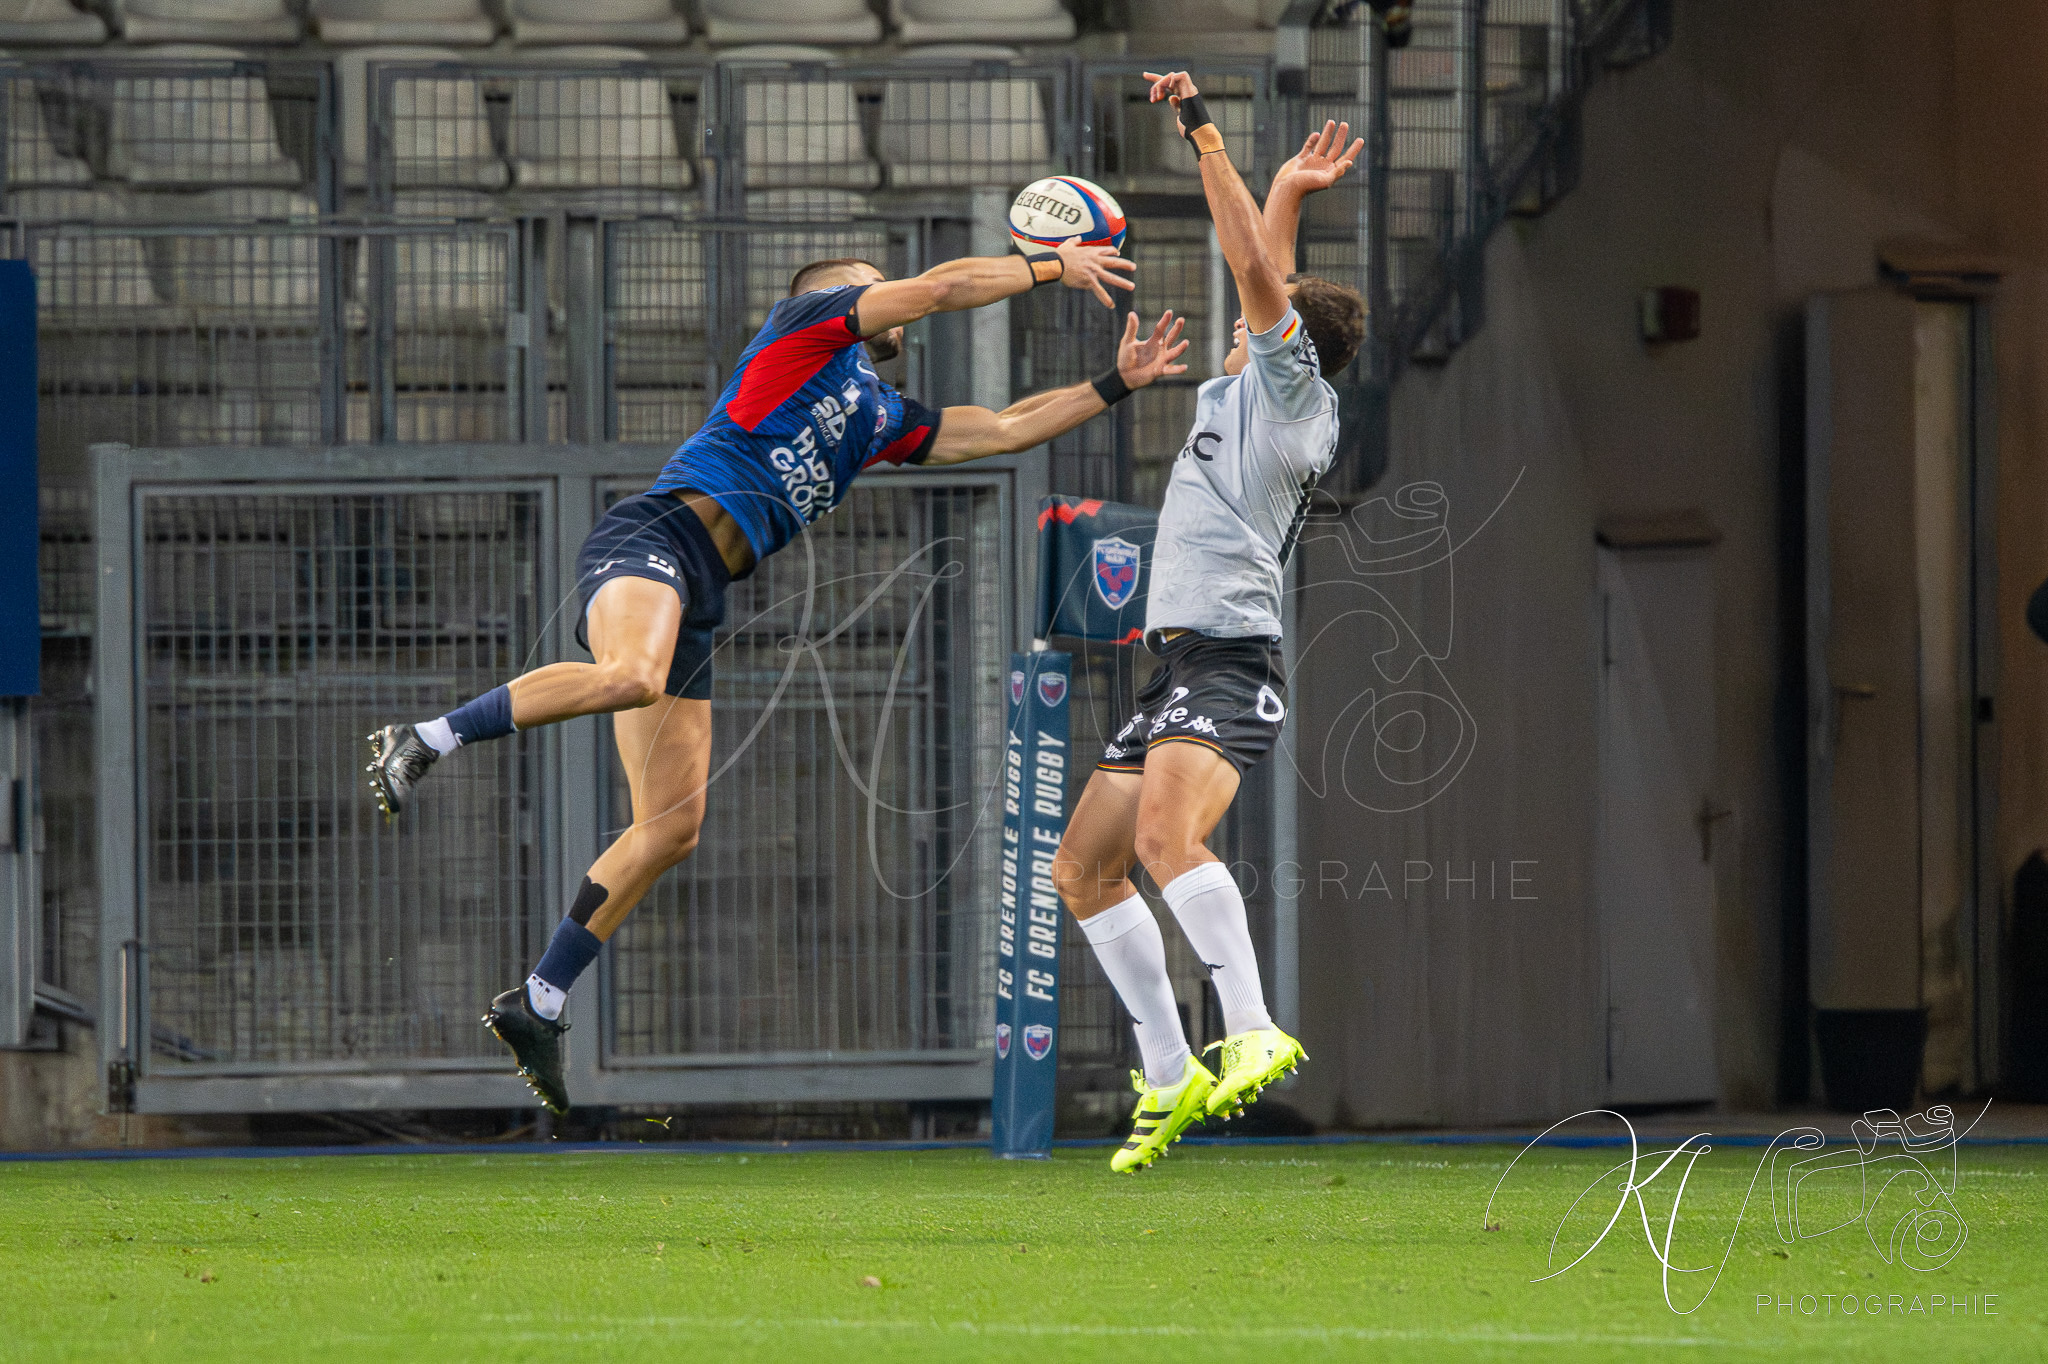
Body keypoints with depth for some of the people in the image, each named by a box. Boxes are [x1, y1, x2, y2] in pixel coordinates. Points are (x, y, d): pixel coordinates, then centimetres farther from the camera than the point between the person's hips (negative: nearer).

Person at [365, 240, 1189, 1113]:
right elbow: (940, 287, 0)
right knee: (631, 677, -41)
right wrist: (1052, 268, 10)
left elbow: (1004, 428, 33)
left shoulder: (883, 419, 29)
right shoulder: (811, 321, 9)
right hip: (652, 537, -9)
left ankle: (537, 1008, 4)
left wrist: (1118, 385, 29)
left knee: (673, 827, 0)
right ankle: (427, 741, -28)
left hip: (697, 600, 9)